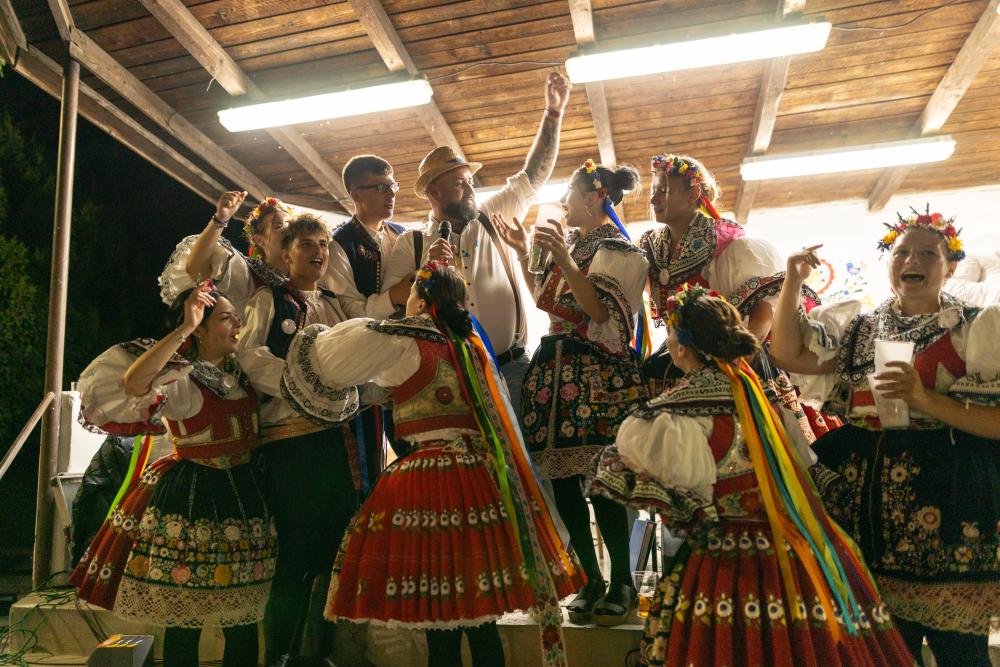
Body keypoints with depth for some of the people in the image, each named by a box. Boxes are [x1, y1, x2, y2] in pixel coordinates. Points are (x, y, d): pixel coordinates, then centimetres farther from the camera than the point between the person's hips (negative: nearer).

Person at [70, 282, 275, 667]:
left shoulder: (240, 374, 8)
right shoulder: (180, 379, -12)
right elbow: (133, 382, -33)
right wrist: (183, 328, -33)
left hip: (243, 493, 6)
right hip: (190, 500, -6)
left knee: (243, 623, 10)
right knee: (184, 624, 4)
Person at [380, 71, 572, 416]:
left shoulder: (491, 220, 11)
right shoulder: (410, 244, 5)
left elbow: (533, 176, 11)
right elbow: (390, 306, -1)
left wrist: (553, 112, 7)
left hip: (511, 365, 2)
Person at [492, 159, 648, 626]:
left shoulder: (617, 249, -2)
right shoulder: (571, 243, 20)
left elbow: (603, 313, -14)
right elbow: (544, 301, 25)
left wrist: (565, 263, -22)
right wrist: (522, 254, 23)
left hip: (597, 373, -7)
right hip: (555, 367, 8)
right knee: (560, 477, 4)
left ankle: (623, 581, 7)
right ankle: (592, 579, 16)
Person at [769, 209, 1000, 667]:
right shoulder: (859, 328, 12)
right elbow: (788, 355, 3)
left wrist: (928, 401, -21)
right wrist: (792, 283, -3)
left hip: (949, 504, -3)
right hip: (869, 501, 3)